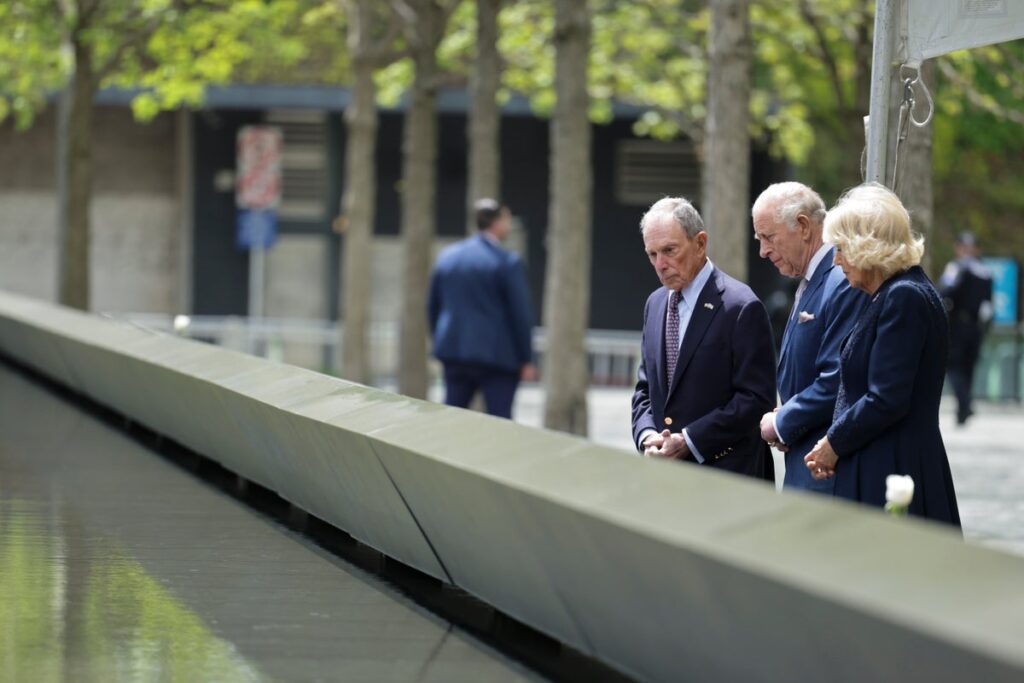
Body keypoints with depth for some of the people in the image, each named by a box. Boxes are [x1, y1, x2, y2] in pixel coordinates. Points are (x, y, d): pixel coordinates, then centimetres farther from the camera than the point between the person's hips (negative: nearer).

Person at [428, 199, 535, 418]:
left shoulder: (447, 256, 8)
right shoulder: (507, 262, -10)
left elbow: (433, 306, 14)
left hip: (454, 352, 6)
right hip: (497, 357, -6)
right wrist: (526, 360, -3)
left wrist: (442, 346, 23)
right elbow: (520, 313, -10)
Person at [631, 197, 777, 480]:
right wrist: (646, 436, -1)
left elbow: (756, 398, -12)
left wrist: (688, 441, -15)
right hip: (663, 473, 6)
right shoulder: (655, 303, 14)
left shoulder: (741, 307, -9)